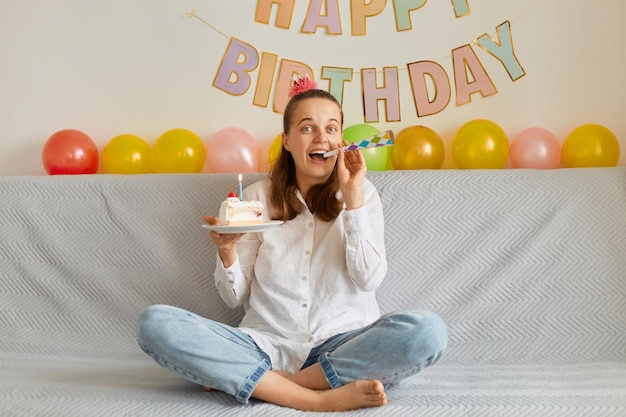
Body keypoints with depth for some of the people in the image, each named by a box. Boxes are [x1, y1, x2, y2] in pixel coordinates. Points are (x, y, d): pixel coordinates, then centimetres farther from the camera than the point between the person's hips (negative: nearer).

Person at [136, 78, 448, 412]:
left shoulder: (362, 193, 7)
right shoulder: (258, 197, 7)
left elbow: (369, 279, -6)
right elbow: (235, 297, 6)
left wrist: (352, 196, -9)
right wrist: (226, 250, -15)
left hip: (343, 343, 0)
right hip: (269, 344, 0)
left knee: (429, 331, -30)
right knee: (155, 323, -22)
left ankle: (250, 381, -20)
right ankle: (318, 398, -26)